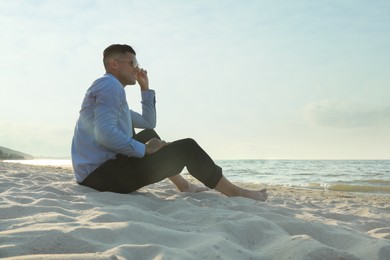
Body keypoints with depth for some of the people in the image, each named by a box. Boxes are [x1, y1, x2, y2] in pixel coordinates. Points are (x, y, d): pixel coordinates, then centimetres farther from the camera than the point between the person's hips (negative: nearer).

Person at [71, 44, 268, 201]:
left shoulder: (110, 89, 23)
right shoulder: (110, 85, -9)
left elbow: (148, 123, 29)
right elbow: (104, 133, -25)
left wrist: (145, 88, 22)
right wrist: (145, 149, -14)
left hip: (93, 175, 11)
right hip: (103, 174, -11)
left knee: (149, 135, 29)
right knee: (187, 148, -6)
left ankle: (183, 185, 27)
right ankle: (234, 192, 7)